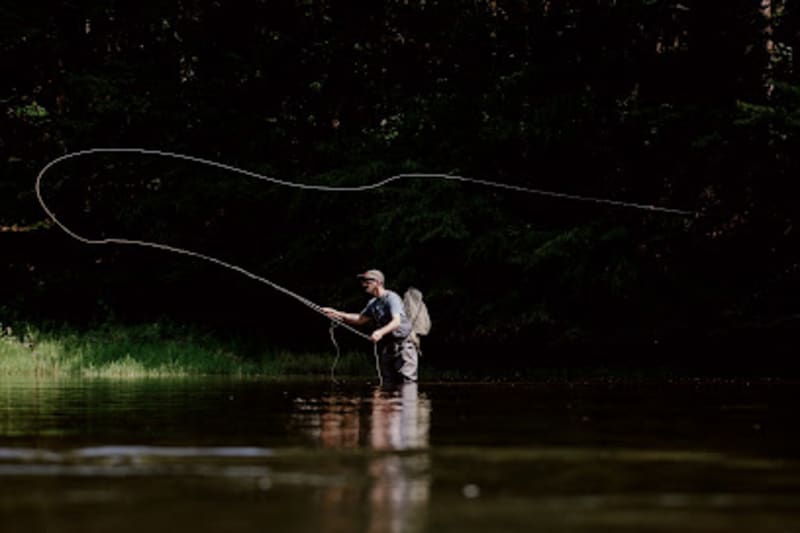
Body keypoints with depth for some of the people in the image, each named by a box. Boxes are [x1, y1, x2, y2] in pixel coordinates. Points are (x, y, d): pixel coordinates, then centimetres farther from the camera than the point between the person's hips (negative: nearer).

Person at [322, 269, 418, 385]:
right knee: (389, 383, 9)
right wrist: (336, 314, 13)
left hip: (402, 346, -9)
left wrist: (381, 332, -42)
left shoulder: (392, 298, -12)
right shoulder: (373, 303, 14)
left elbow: (397, 321, -24)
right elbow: (360, 319, 23)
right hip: (385, 348, 9)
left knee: (407, 382, -14)